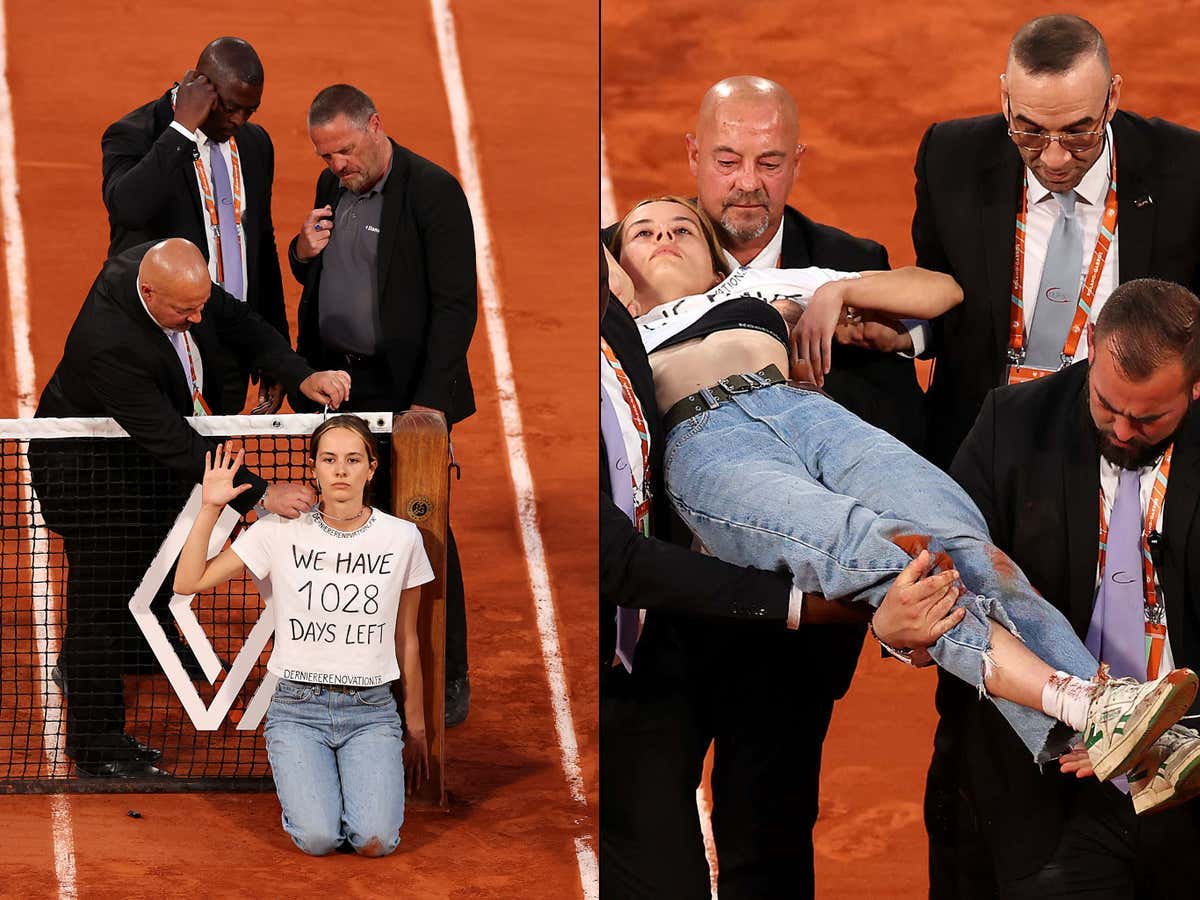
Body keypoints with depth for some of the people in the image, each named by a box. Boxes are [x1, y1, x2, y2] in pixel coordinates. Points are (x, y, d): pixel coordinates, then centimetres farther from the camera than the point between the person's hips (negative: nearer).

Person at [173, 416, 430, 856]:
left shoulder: (402, 538, 1)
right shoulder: (280, 532, -2)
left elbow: (406, 640, 10)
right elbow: (188, 582, -5)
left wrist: (415, 726, 14)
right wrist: (210, 508, -13)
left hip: (371, 709, 1)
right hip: (297, 708, -1)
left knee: (375, 841, -20)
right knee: (318, 838, -20)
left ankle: (359, 784, 15)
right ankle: (304, 782, 15)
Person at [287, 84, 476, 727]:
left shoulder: (432, 190, -13)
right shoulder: (331, 186, 9)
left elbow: (455, 304, -15)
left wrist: (430, 401, -20)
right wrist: (303, 252, -3)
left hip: (404, 391, -6)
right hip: (337, 384, 6)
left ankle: (449, 680, 9)